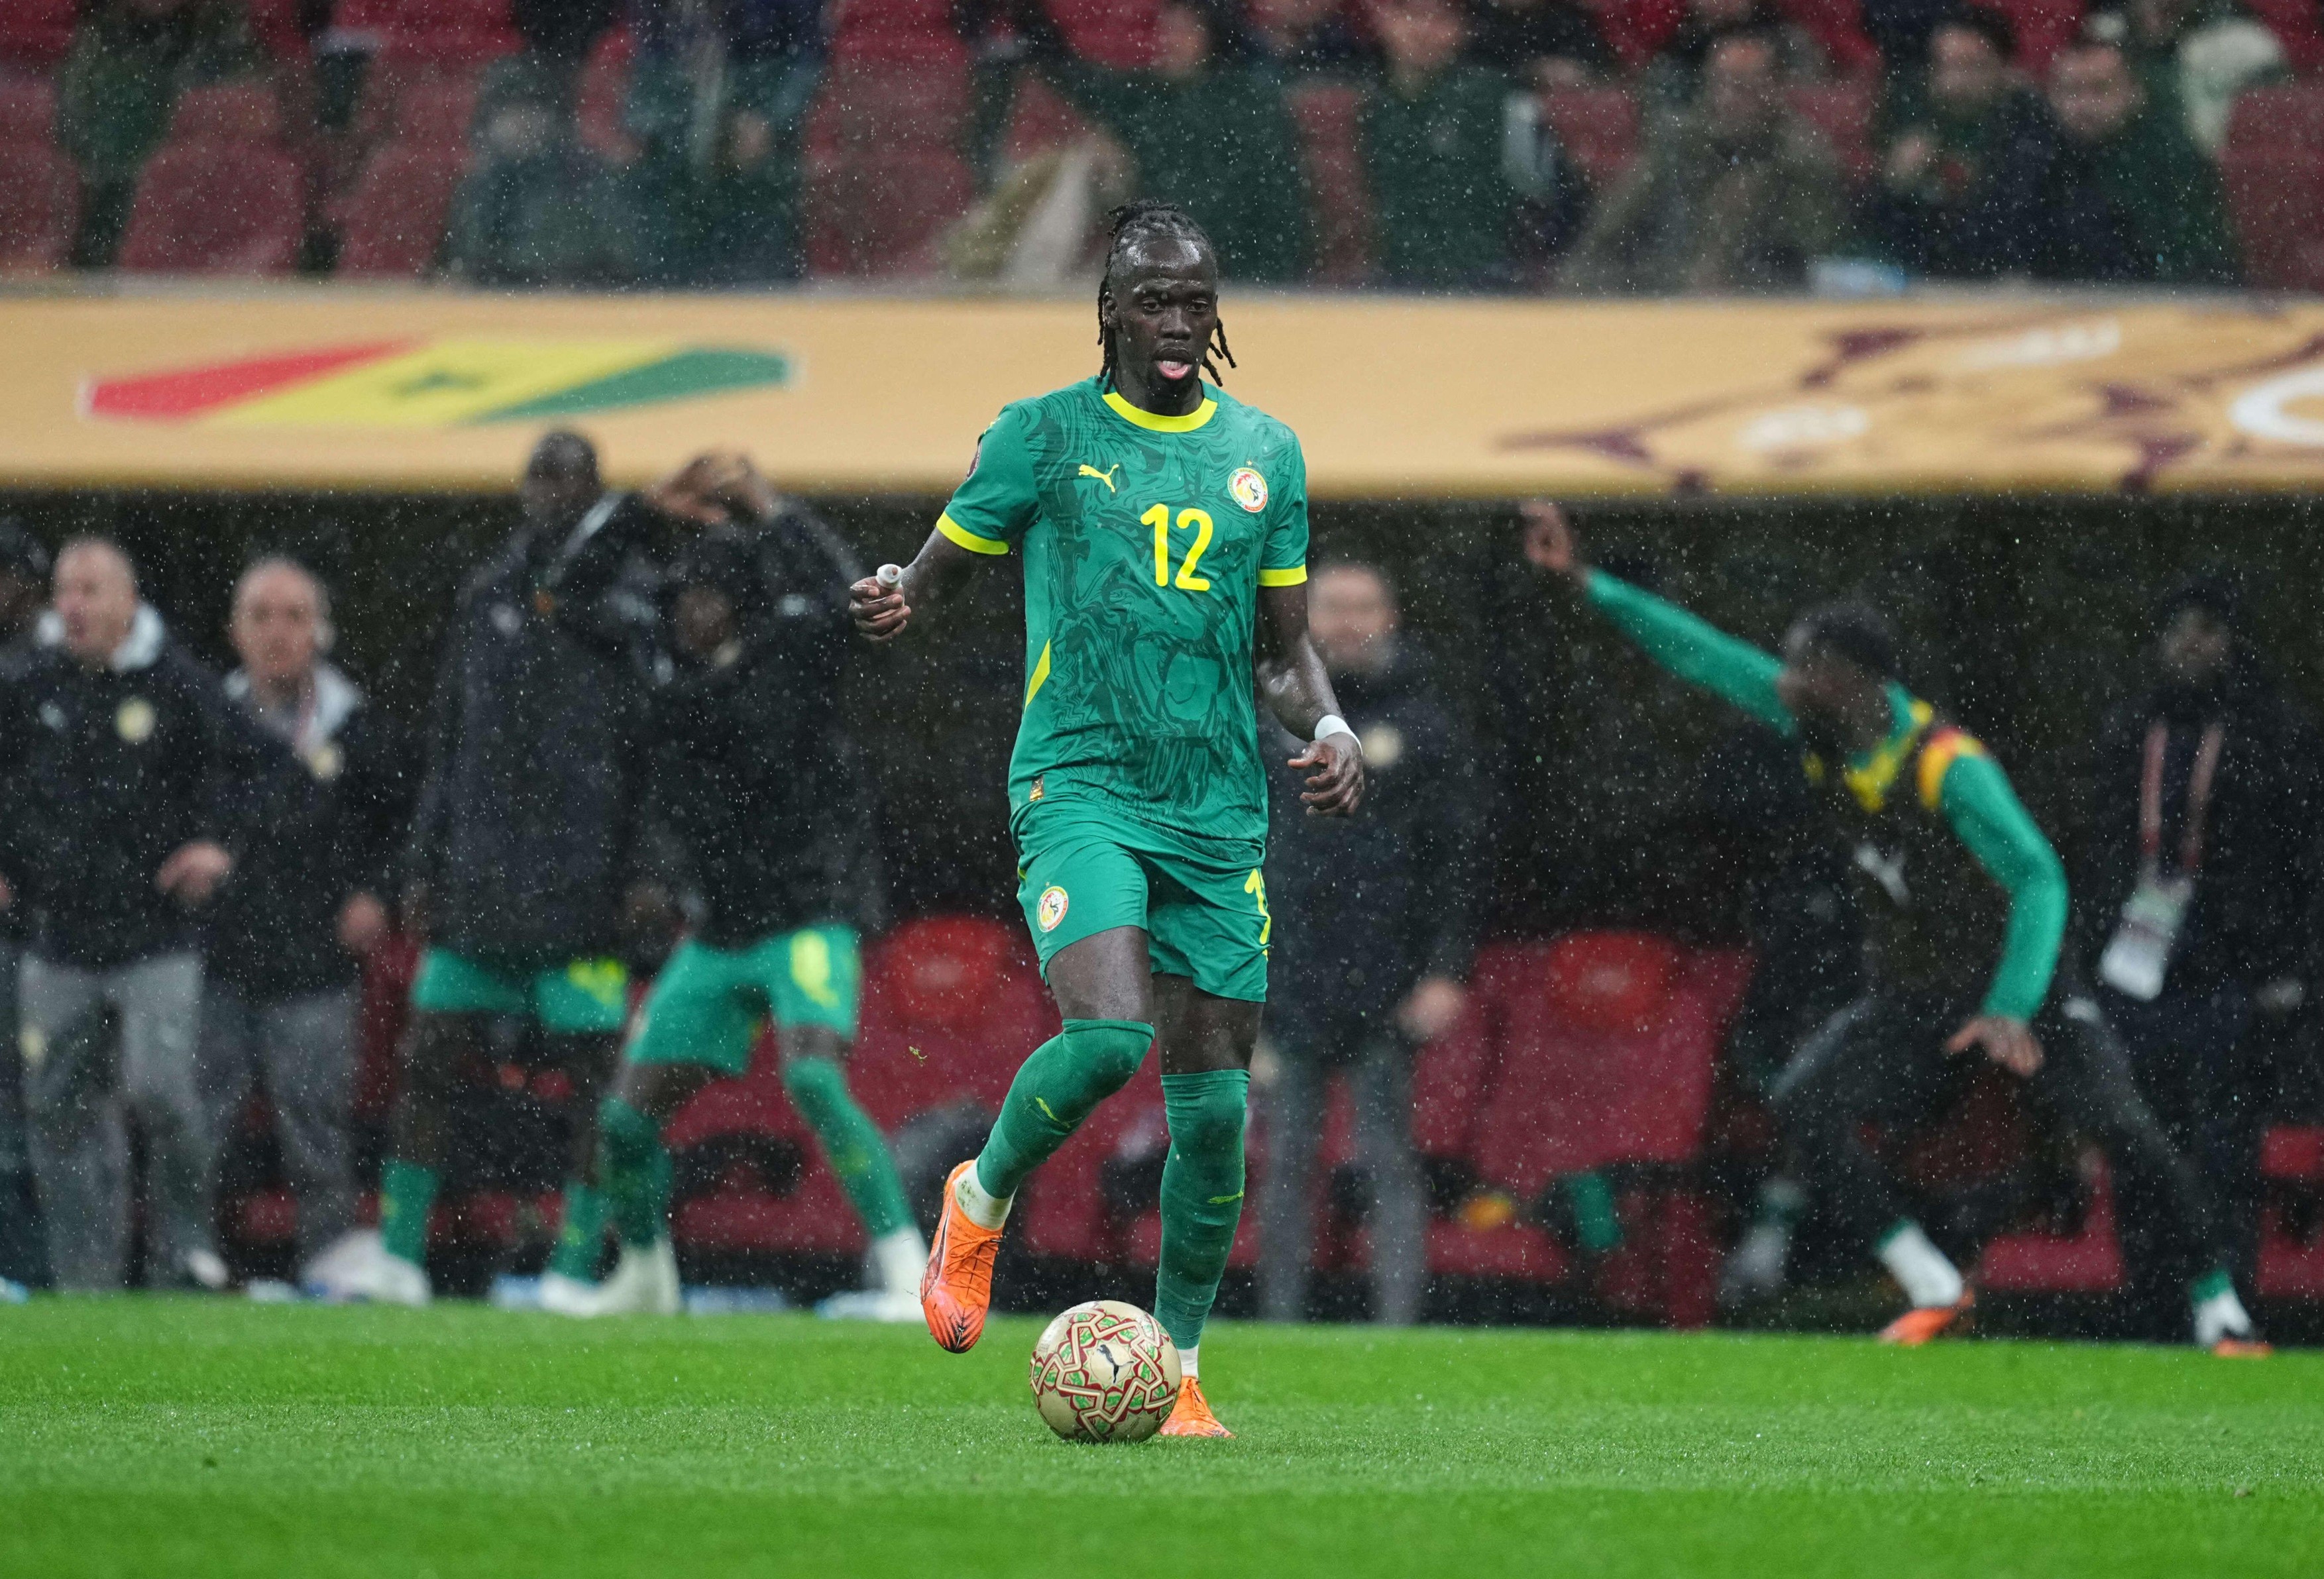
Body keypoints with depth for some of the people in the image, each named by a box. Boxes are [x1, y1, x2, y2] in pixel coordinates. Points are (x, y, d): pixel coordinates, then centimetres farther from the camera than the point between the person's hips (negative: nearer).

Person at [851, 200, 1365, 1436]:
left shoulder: (1264, 452, 13)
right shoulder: (1043, 435, 2)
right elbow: (941, 570, 8)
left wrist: (1328, 726, 0)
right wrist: (894, 600, -16)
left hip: (1219, 812, 4)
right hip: (1079, 785, -4)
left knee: (1213, 1106, 1)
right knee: (1108, 1036, -25)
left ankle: (1175, 1373, 15)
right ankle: (982, 1201, 5)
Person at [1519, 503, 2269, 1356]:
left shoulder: (1948, 767, -28)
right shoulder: (1817, 725, -8)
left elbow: (2039, 878, -33)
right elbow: (1700, 652, -2)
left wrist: (2010, 1010, -44)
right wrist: (1584, 578, -6)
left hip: (2012, 982, -6)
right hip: (1907, 992, 6)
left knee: (2115, 1122, -19)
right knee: (1803, 1101, -15)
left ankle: (2217, 1303, -4)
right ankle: (1934, 1291, -7)